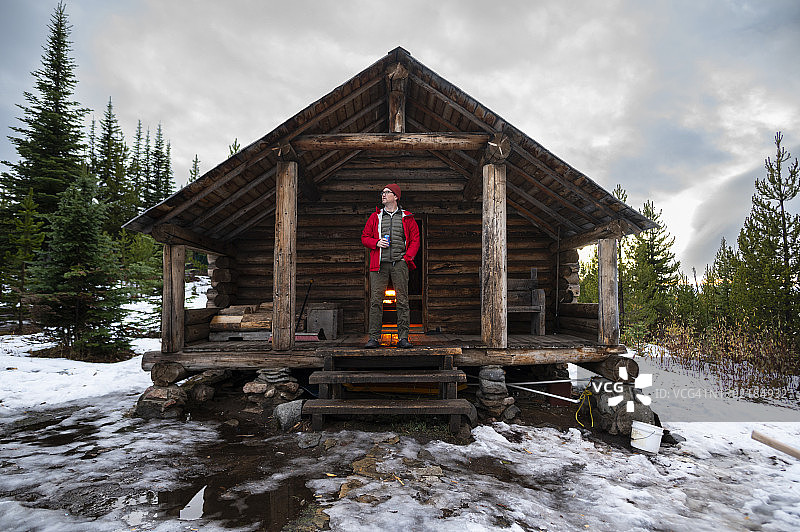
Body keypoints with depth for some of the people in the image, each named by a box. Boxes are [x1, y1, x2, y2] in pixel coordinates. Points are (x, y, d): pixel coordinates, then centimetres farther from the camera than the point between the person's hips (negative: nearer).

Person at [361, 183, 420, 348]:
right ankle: (374, 338, 4)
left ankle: (403, 337, 6)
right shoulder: (375, 217, 14)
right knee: (376, 301, -2)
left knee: (403, 301, -1)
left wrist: (408, 257, -3)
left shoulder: (407, 218, 11)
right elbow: (364, 237, 15)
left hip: (399, 264, -1)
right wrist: (376, 243, -5)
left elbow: (415, 239, 9)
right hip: (380, 264, 1)